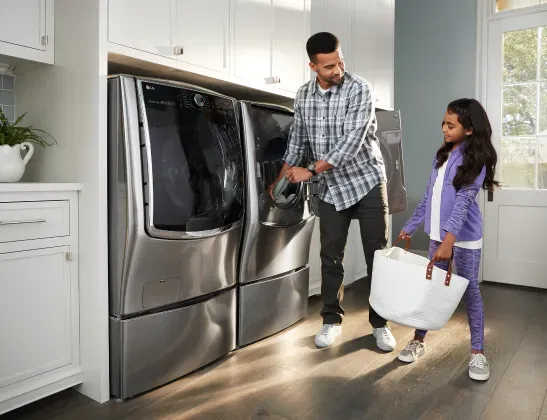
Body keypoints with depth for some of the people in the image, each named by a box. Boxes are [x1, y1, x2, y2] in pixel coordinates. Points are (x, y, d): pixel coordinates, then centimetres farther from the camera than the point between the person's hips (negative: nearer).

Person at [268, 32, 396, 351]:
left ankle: (380, 323, 17)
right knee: (331, 257, 7)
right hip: (331, 188, 4)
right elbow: (297, 141, 12)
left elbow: (351, 142, -22)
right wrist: (280, 181, 11)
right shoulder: (303, 96, 3)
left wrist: (311, 171, -20)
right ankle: (332, 320, 22)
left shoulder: (360, 90, -13)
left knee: (377, 256, 3)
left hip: (367, 182, -3)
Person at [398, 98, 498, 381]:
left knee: (469, 290, 4)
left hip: (464, 237, -6)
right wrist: (411, 226, 14)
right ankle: (418, 341, 24)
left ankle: (477, 352, 18)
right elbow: (429, 196, 14)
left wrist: (449, 238, -33)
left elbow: (464, 200, -24)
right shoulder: (442, 155, 9)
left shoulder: (475, 159, -11)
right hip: (438, 235, 6)